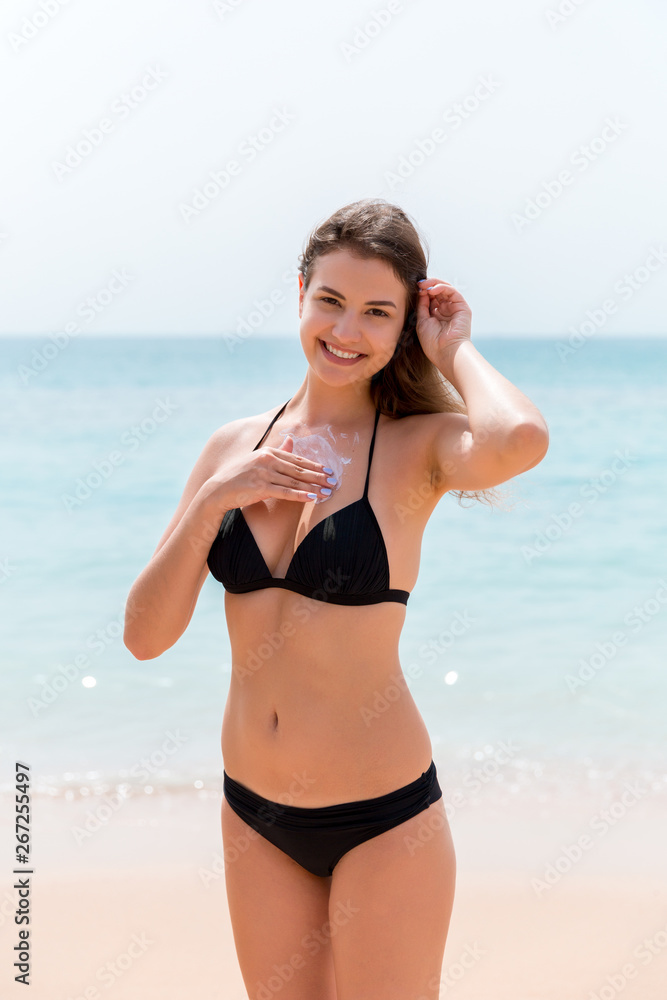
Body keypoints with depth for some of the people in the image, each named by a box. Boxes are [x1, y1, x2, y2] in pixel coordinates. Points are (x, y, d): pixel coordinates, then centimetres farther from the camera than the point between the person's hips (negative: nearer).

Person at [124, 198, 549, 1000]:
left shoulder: (418, 446, -10)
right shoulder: (236, 446, 2)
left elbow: (520, 440, -36)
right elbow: (146, 635, -2)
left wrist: (455, 350, -17)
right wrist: (213, 498, -15)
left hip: (383, 819, -4)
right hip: (253, 812, 4)